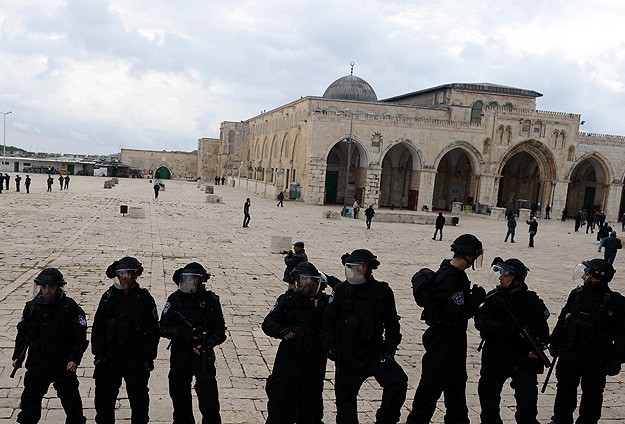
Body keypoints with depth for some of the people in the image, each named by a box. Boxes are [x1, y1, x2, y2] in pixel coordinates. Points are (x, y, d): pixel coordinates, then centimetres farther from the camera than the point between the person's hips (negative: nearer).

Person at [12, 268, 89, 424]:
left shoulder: (70, 308, -12)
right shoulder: (32, 307, -1)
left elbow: (80, 336, -11)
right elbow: (22, 333, 9)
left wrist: (75, 359, -18)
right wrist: (17, 356, 5)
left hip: (63, 364, -3)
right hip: (36, 363, 3)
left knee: (70, 398, 6)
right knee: (30, 398, 16)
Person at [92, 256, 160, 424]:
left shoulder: (144, 298, -5)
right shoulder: (109, 296, 2)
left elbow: (152, 331, -3)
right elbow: (97, 327, 5)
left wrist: (149, 358, -7)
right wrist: (98, 354, -1)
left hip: (136, 360, -2)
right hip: (109, 358, 2)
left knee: (138, 397, 9)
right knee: (104, 397, 11)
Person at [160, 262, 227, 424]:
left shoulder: (210, 300, -4)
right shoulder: (175, 299, 2)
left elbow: (220, 331, -3)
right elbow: (163, 328, -3)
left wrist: (207, 343, -20)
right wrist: (183, 333, -19)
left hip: (203, 355, -3)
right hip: (179, 354, 3)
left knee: (208, 394, -11)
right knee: (179, 394, 16)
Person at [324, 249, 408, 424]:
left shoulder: (383, 291, -2)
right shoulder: (341, 291, -2)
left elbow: (392, 324, 3)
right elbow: (329, 321, 1)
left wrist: (389, 350, -5)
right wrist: (330, 346, -10)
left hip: (375, 352, 0)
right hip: (347, 355, 0)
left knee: (398, 382, -15)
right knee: (345, 396, 8)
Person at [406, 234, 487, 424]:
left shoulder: (456, 274, 6)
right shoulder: (448, 280, -27)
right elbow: (460, 313, -28)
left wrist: (474, 296, -2)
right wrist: (478, 296, -15)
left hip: (455, 338, 10)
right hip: (443, 341, -10)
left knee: (457, 382, 23)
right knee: (432, 386, 1)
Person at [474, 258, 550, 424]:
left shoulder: (531, 301, -5)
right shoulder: (493, 297, -2)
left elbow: (542, 328, -2)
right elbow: (480, 322, -14)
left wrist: (538, 345, -22)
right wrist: (511, 329, -24)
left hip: (523, 358, -3)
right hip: (494, 357, 3)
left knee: (527, 396, -11)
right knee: (487, 392, 13)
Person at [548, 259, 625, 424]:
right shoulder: (577, 294, -1)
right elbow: (562, 321, 7)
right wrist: (554, 343, 9)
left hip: (596, 361, -4)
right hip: (569, 355, 4)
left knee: (592, 394, 13)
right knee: (565, 390, 17)